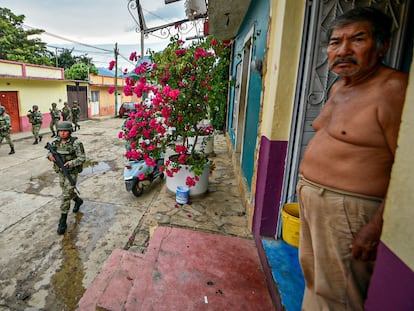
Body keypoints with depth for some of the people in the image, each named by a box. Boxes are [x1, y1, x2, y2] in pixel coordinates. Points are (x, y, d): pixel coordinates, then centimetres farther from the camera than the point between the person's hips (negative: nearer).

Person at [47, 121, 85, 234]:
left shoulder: (76, 143, -19)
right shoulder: (55, 142, -3)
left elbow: (82, 158, -19)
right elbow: (50, 152, 8)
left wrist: (70, 163, -35)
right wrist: (50, 156, -16)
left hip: (72, 172, -6)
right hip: (61, 172, 6)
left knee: (66, 195, -9)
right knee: (67, 192, 23)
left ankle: (63, 221, 0)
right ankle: (78, 200, 53)